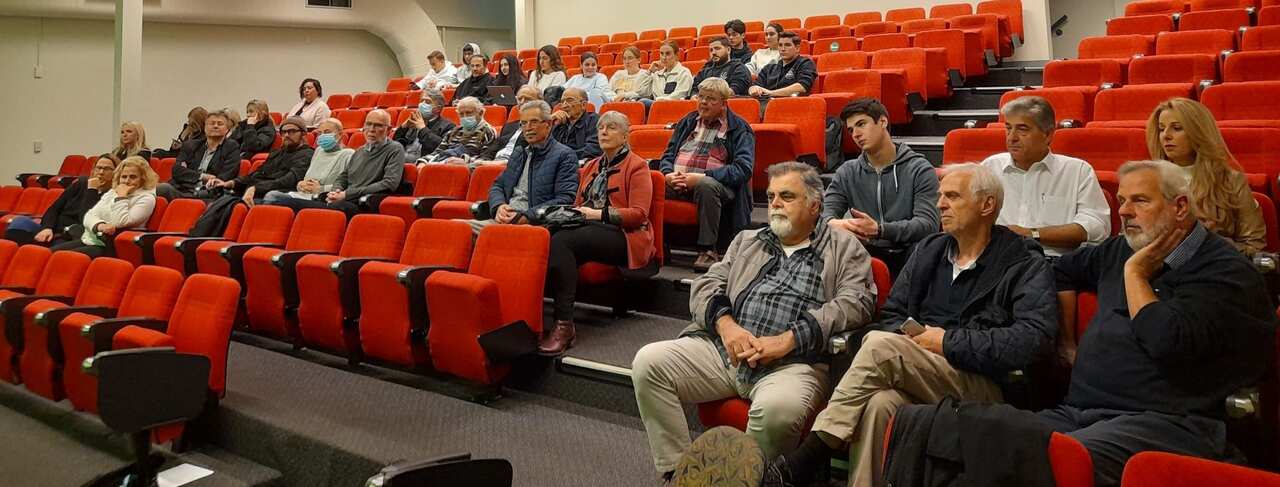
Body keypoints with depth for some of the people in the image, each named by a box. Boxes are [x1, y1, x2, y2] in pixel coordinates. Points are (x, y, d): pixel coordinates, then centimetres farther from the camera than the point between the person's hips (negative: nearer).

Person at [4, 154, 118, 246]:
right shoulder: (82, 183, 13)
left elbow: (86, 219, -15)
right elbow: (55, 208, 9)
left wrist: (91, 191, -11)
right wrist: (47, 228, -9)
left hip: (70, 241, -5)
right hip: (51, 232, 5)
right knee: (20, 223, -20)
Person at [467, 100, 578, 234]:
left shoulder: (565, 155, 1)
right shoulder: (518, 153, 24)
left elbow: (565, 200, -9)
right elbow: (497, 186, 24)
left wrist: (526, 216, -16)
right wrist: (499, 206, 0)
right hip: (505, 219, 6)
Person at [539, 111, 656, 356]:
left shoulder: (637, 166, 6)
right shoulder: (591, 166, 28)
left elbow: (639, 213, -5)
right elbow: (579, 204, 31)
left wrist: (598, 213, -14)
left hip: (621, 235, -6)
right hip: (588, 228, 6)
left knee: (560, 241, -34)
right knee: (552, 240, -30)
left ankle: (564, 324, -37)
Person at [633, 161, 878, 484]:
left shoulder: (845, 248, 12)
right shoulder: (747, 241, 25)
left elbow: (855, 303, -5)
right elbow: (706, 285, 15)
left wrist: (787, 340, -15)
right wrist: (726, 324, -9)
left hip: (794, 361, -4)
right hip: (724, 348, 5)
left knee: (779, 408, -38)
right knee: (649, 362, -17)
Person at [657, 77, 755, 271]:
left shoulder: (739, 129, 5)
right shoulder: (687, 122, 22)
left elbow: (743, 168, -8)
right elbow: (668, 155, 22)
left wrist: (702, 177, -17)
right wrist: (669, 174, -3)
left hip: (713, 183, -4)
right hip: (676, 182, 4)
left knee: (706, 185, -39)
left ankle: (708, 250, -30)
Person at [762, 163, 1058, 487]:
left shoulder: (1027, 264, 3)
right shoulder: (929, 250, 19)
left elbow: (1034, 339, -13)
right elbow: (889, 316, 17)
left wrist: (948, 342, -11)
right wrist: (912, 338, -7)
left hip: (985, 389, -4)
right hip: (916, 384, 4)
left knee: (882, 346, -28)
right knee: (879, 403, -34)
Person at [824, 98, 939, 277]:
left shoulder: (920, 170, 0)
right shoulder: (847, 173, 13)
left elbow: (928, 224, -13)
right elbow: (824, 213, 2)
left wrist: (879, 229, -30)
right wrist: (835, 224, -26)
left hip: (906, 253, -3)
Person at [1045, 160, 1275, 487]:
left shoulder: (1226, 272, -3)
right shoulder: (1122, 251, 20)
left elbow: (1167, 342, -19)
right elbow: (1063, 269, 39)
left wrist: (1135, 273, -4)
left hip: (1167, 421, -7)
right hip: (1078, 410, 7)